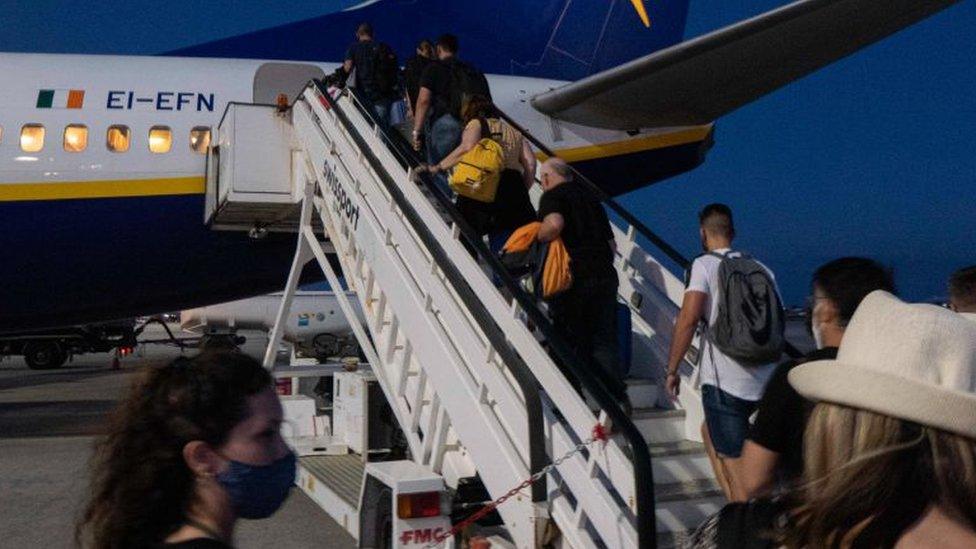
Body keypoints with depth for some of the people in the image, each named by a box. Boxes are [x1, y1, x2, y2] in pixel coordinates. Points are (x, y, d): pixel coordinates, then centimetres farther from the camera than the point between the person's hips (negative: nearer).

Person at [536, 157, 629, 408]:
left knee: (569, 342, 7)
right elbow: (611, 242, 20)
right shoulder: (590, 197, 20)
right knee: (605, 340, 9)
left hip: (573, 277, -5)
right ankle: (618, 396, 1)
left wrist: (537, 237, -6)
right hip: (605, 274, 6)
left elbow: (555, 223, -23)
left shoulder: (552, 196, 0)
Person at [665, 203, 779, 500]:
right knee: (710, 430, 26)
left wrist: (672, 370, -8)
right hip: (765, 381, 7)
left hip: (724, 382, -7)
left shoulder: (704, 265, -3)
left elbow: (688, 318, -15)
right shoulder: (760, 268, 13)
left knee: (735, 463, -1)